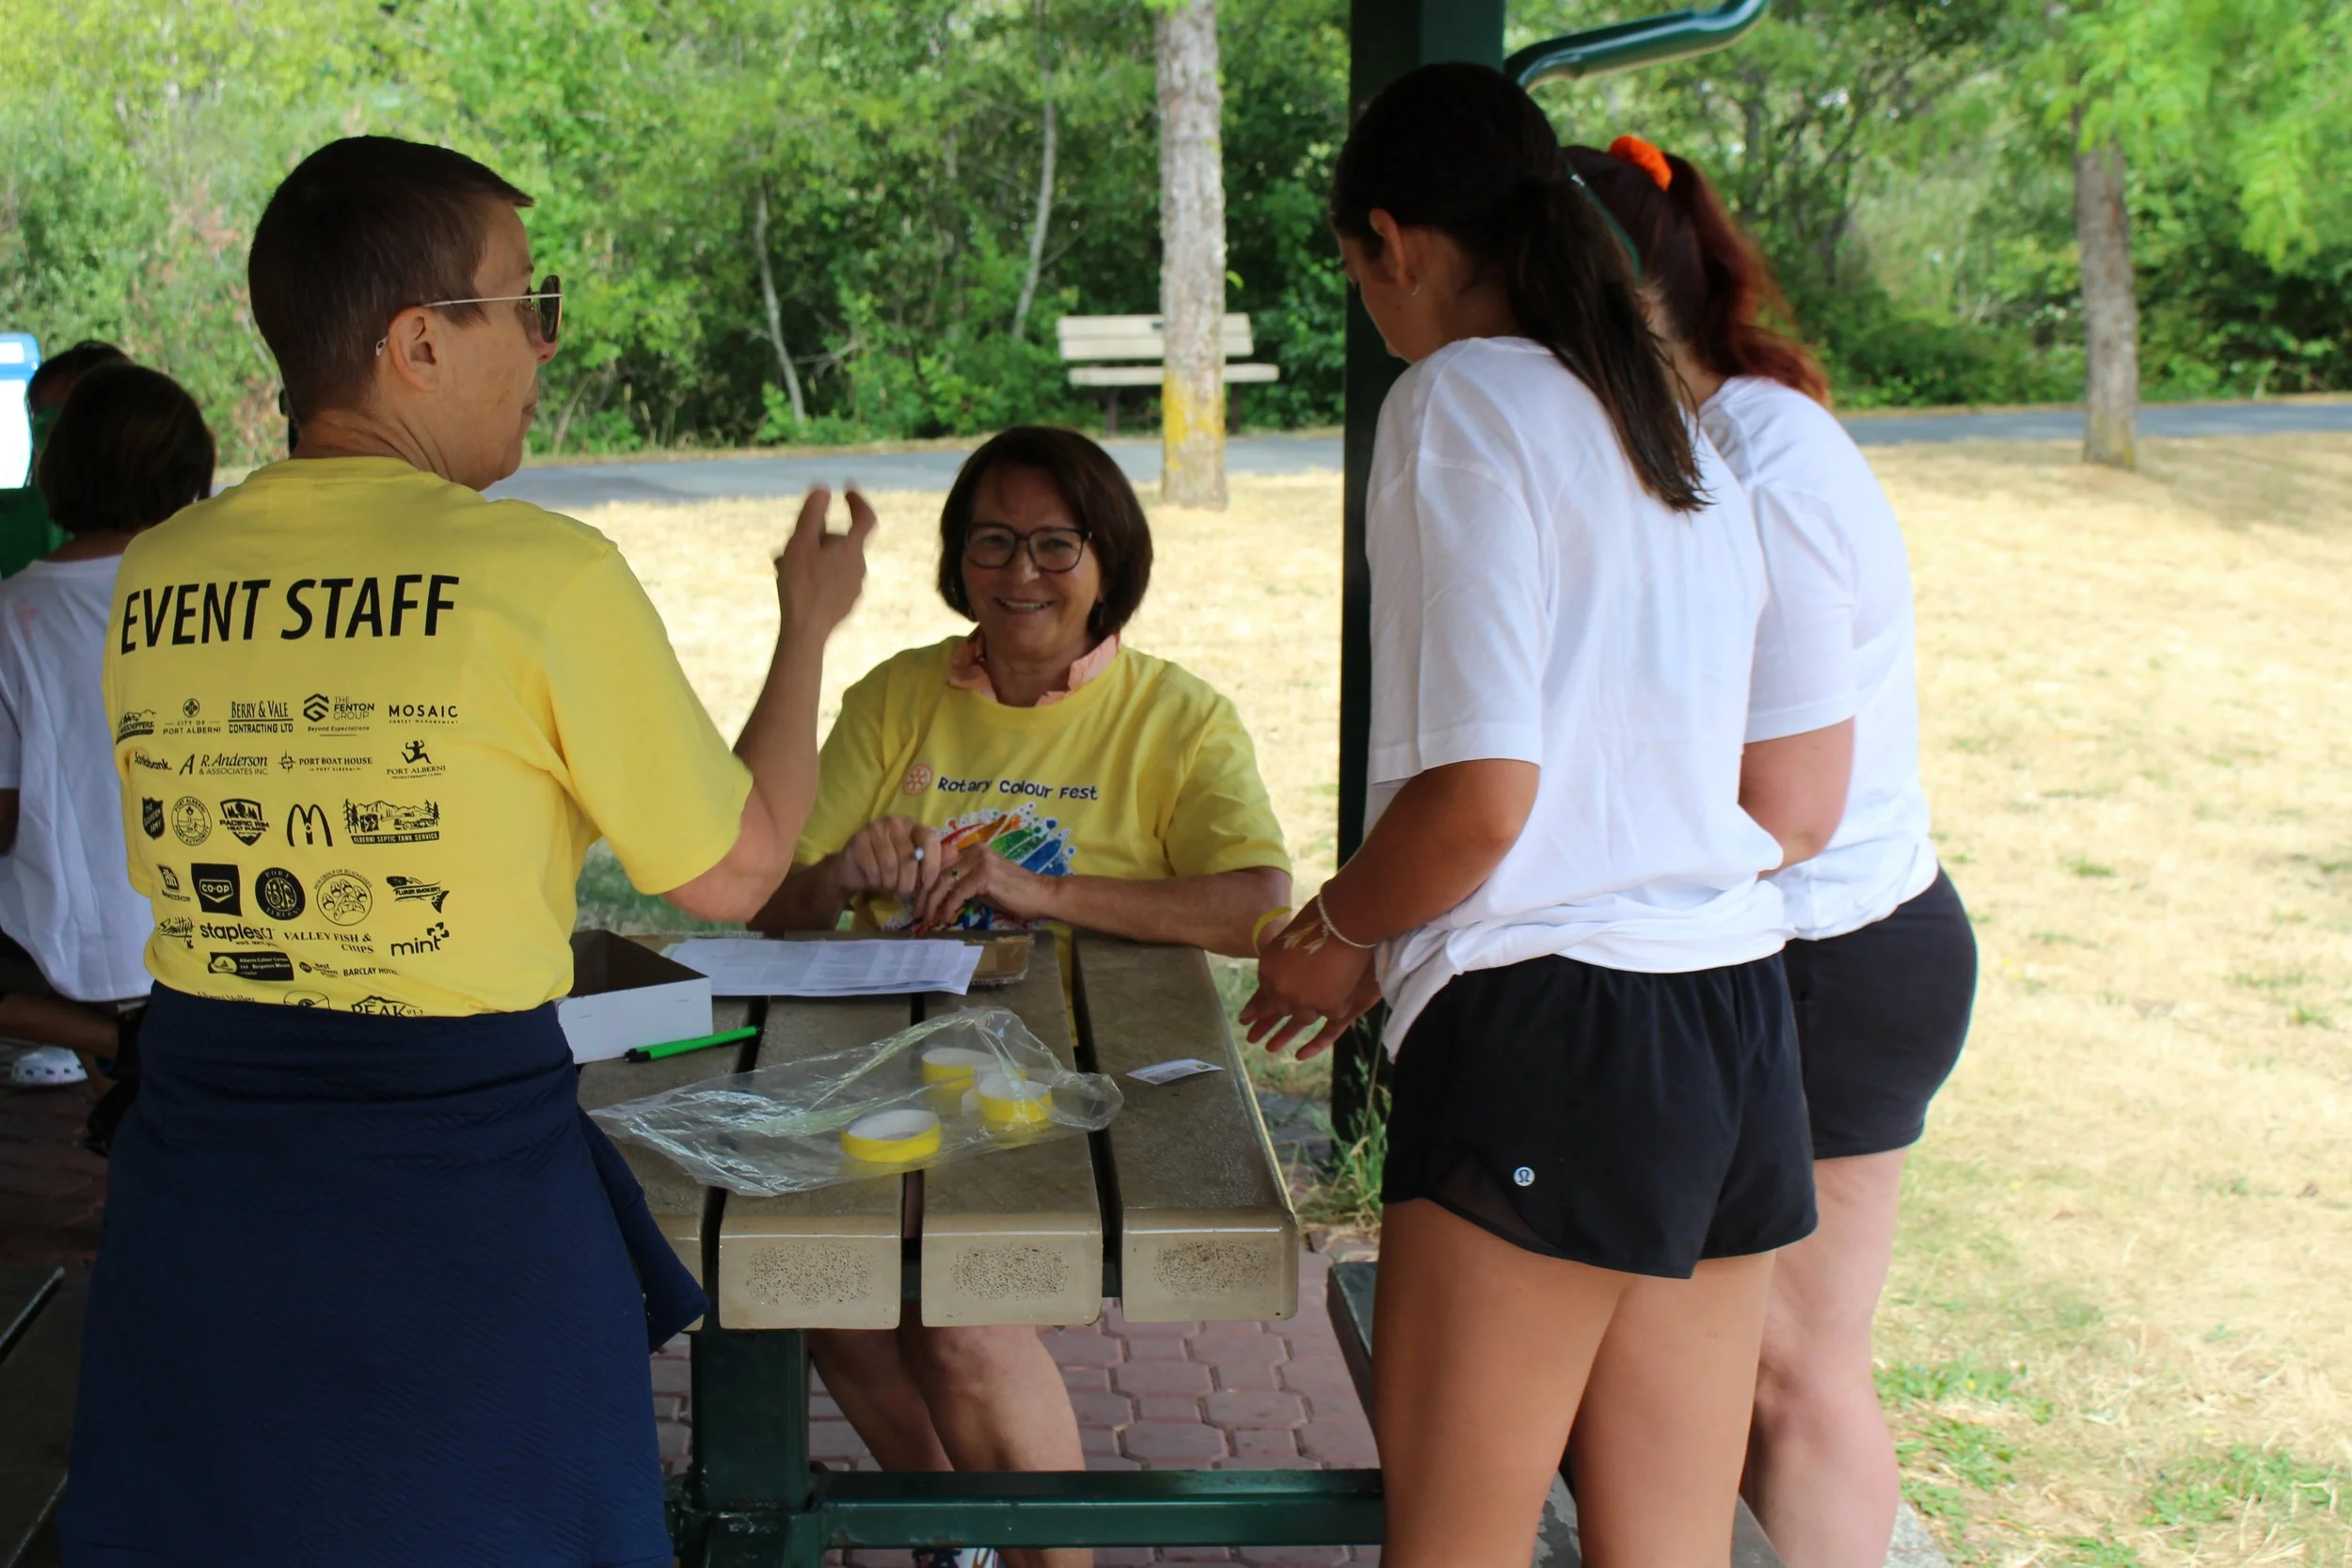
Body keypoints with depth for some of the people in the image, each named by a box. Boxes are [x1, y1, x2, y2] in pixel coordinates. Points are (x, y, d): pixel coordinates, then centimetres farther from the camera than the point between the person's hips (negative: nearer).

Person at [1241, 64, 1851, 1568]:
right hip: (1739, 1011, 8)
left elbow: (1482, 796, -17)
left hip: (1551, 1024, -8)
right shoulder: (1690, 441, 17)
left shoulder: (1459, 400, -7)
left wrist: (1337, 934, 2)